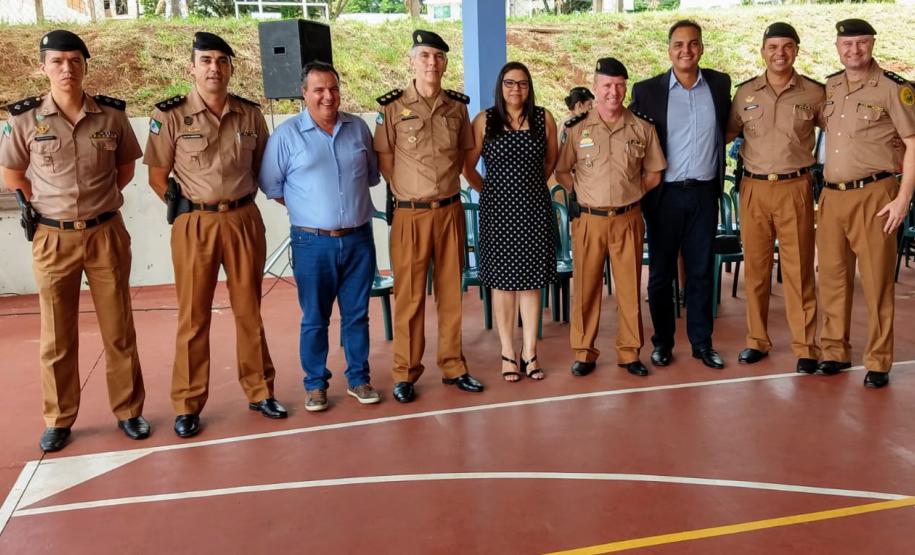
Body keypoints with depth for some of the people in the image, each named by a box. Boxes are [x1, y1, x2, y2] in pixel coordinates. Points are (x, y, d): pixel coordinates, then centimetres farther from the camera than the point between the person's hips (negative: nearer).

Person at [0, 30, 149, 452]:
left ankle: (128, 411, 22)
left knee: (119, 330, 8)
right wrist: (50, 207, 4)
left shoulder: (112, 115, -3)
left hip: (106, 234, 1)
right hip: (53, 240, 0)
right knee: (56, 338, 10)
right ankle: (58, 420, 24)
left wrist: (98, 199, 5)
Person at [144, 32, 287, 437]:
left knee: (249, 310, 11)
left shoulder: (250, 114, 3)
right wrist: (185, 208, -2)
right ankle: (187, 405, 18)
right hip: (195, 224, -2)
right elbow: (157, 177, 1)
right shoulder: (170, 116, -4)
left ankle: (259, 391, 25)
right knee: (193, 317, 6)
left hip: (244, 220, 2)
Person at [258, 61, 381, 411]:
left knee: (357, 315, 11)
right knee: (314, 319, 7)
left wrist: (350, 202, 11)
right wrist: (305, 209, 4)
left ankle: (359, 379, 25)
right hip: (313, 243, -2)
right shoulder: (287, 134, -3)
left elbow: (372, 175, 18)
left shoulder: (358, 128, 7)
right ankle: (315, 384, 22)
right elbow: (270, 185, 3)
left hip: (358, 239, 3)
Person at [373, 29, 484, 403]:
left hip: (450, 212, 3)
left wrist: (445, 183, 9)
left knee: (451, 292, 9)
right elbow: (384, 160, 0)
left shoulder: (458, 106, 5)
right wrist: (409, 192, 0)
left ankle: (453, 367, 22)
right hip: (411, 215, -3)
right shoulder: (392, 107, -4)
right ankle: (405, 374, 14)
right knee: (409, 296, 2)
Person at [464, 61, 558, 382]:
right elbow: (468, 166, 5)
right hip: (497, 210, -1)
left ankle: (530, 352, 14)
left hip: (535, 208, 1)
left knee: (531, 279, 5)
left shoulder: (544, 119, 3)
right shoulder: (484, 121, -1)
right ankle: (508, 353, 13)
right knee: (502, 280, 3)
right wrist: (488, 190, 7)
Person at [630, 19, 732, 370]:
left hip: (704, 193, 2)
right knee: (661, 272, 7)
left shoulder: (720, 84, 4)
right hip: (664, 195, -2)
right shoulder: (647, 90, -4)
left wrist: (718, 173, 13)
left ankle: (702, 342, 21)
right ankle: (662, 342, 20)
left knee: (701, 272, 9)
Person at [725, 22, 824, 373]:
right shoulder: (744, 93, 5)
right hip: (754, 188, 2)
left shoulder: (814, 93, 2)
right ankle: (757, 340, 19)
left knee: (798, 269, 1)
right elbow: (727, 133, 15)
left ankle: (805, 347, 10)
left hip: (795, 189, -2)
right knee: (755, 268, 7)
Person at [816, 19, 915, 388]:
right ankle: (835, 352, 21)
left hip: (873, 195, -5)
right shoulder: (829, 87, 11)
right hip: (832, 195, 5)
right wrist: (826, 188, 13)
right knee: (832, 277, 9)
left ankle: (878, 363, 10)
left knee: (876, 280, 0)